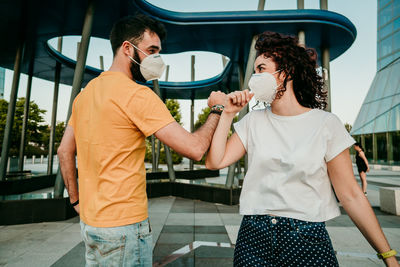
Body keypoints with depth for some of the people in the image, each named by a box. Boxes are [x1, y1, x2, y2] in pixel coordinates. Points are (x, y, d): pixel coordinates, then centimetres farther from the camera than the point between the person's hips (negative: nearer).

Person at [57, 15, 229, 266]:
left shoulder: (85, 93, 6)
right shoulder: (137, 95, -20)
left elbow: (65, 151, 12)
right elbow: (195, 148, -24)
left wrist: (77, 200, 17)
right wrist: (217, 108, -8)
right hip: (124, 224, -8)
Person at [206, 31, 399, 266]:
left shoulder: (325, 123, -6)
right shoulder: (253, 121, 2)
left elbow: (351, 195, -3)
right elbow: (215, 162, -5)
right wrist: (228, 113, -6)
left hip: (308, 238, -1)